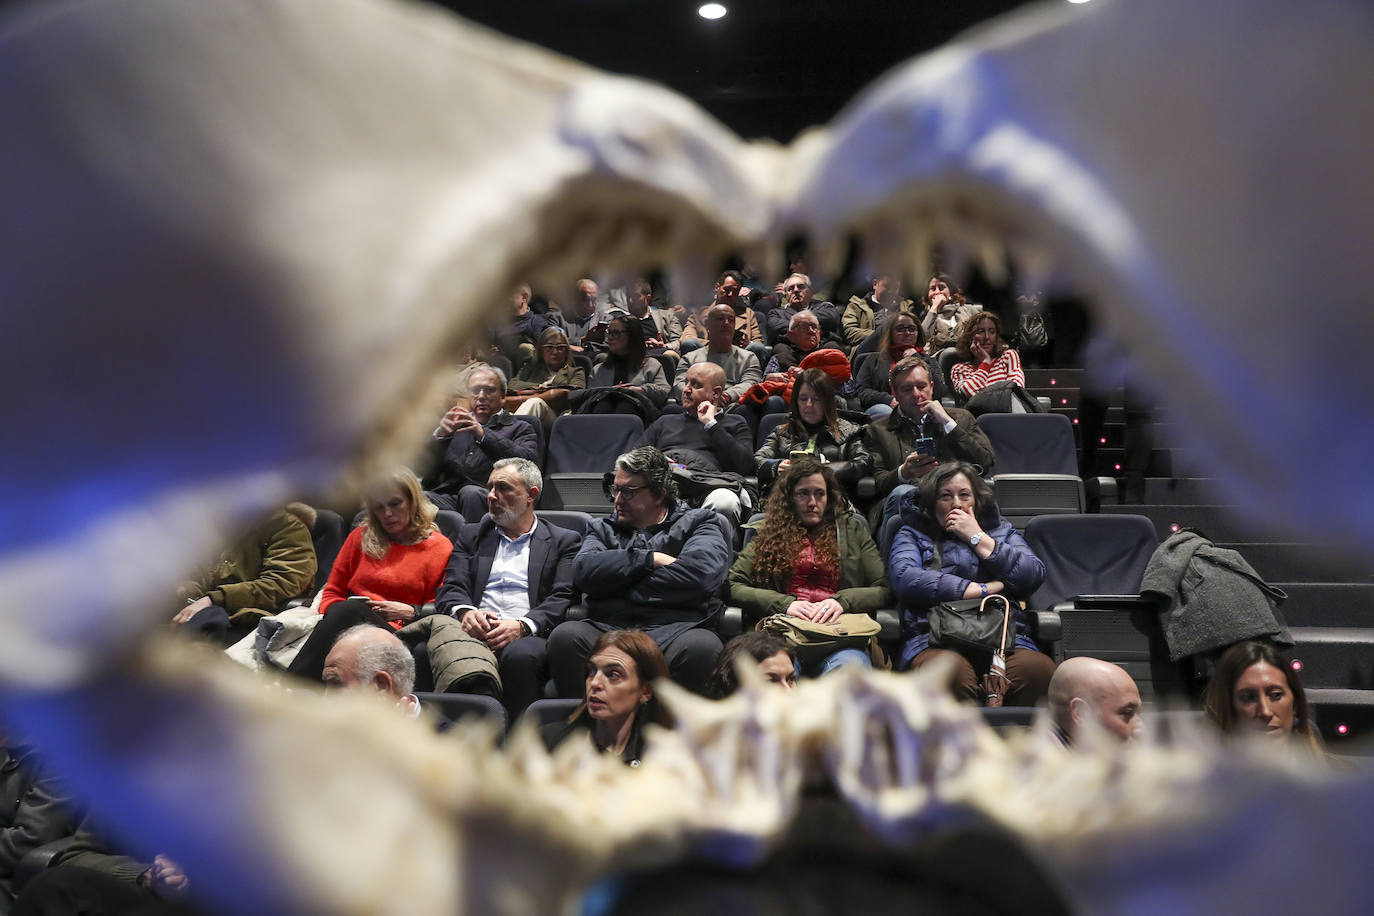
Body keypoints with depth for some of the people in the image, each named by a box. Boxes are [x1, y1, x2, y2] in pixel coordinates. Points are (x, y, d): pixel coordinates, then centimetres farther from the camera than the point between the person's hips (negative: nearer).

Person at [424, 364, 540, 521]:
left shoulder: (520, 429, 18)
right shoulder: (455, 425, 28)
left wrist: (483, 434, -12)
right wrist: (439, 435, -1)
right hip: (446, 495, 2)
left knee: (470, 493, -37)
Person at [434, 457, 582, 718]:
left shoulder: (564, 541, 16)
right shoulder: (470, 535, 27)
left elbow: (563, 599, 2)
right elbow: (451, 589, 13)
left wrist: (522, 626, -17)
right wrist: (465, 612, -12)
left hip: (528, 635, -2)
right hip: (474, 632, 2)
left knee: (521, 656, -38)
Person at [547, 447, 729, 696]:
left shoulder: (700, 523, 17)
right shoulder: (602, 529, 27)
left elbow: (699, 573, -6)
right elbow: (584, 571, 5)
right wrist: (651, 559, 0)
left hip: (676, 628, -2)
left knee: (701, 647, -36)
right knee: (565, 636, -29)